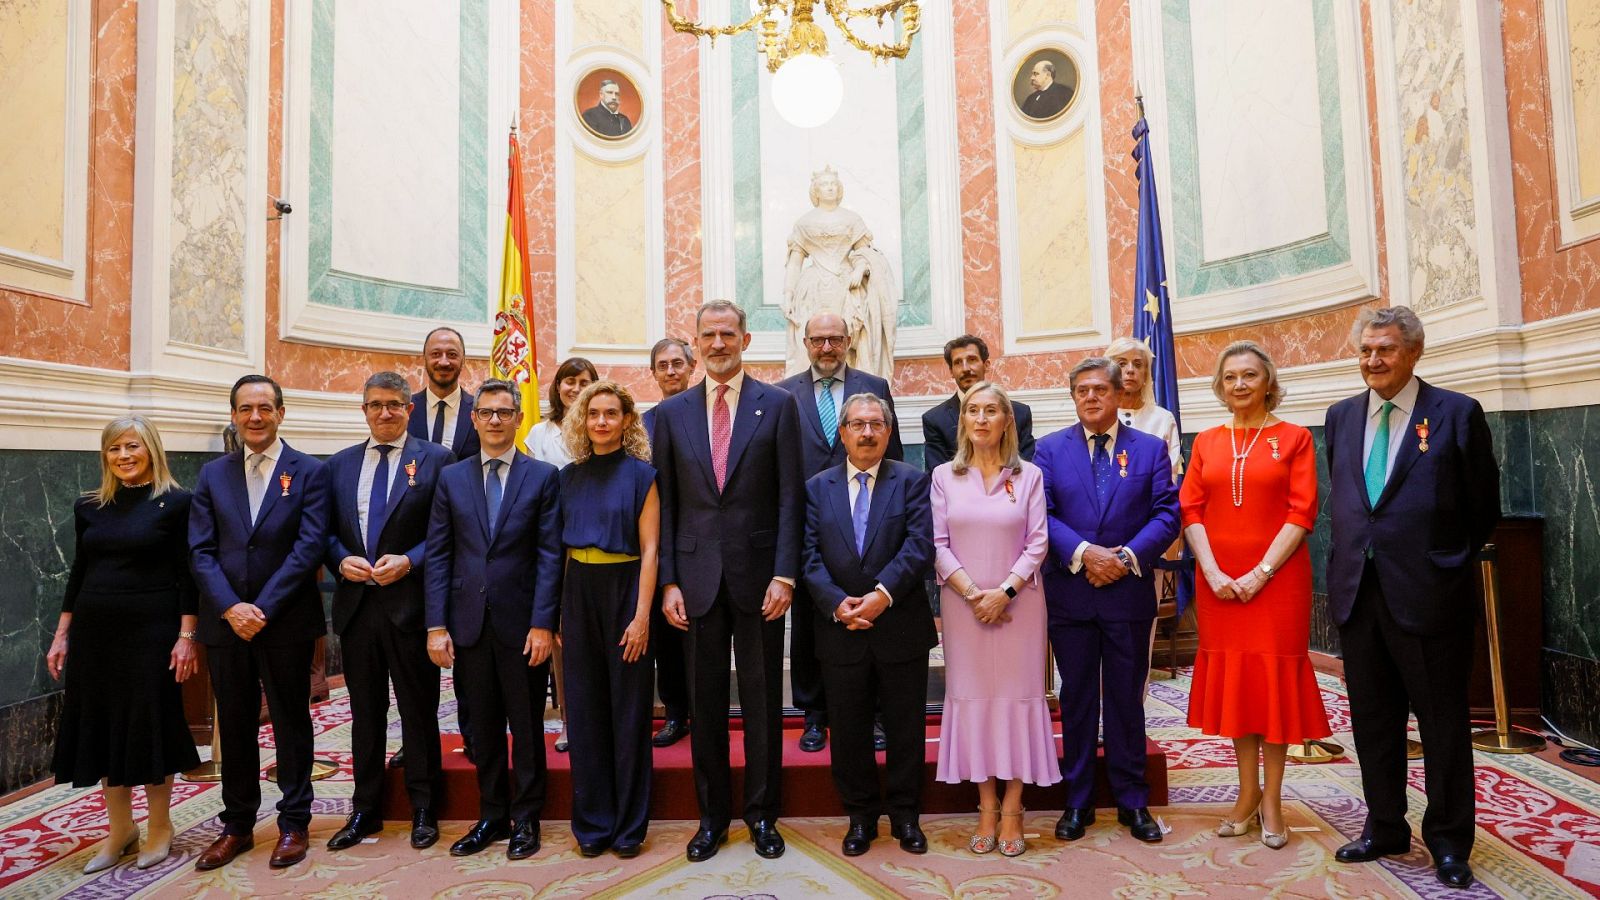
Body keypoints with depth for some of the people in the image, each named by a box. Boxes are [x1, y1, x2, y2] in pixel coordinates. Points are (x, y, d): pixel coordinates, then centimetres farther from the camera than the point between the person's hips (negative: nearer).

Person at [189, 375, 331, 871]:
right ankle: (237, 825, 27)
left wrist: (263, 607, -15)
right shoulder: (213, 474, 8)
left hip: (286, 622, -3)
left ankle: (293, 823, 20)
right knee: (234, 726, 13)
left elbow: (309, 547, -10)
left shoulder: (309, 472, -2)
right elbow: (201, 550, 2)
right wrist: (230, 607, -12)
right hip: (225, 622, 3)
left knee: (291, 723, 8)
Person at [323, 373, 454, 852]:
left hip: (410, 602, -4)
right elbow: (327, 530, 12)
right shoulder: (340, 464, 11)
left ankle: (424, 811, 21)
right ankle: (365, 810, 29)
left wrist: (409, 561, -17)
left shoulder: (435, 459, -2)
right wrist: (342, 560, -7)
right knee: (365, 712, 15)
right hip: (356, 602, 4)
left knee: (418, 711, 6)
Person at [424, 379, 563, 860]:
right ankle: (491, 817, 29)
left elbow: (549, 554, -6)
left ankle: (525, 819, 23)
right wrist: (436, 625, -2)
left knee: (527, 727, 9)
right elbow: (437, 555, 4)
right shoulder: (451, 478, 7)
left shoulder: (543, 476, -1)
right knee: (484, 728, 13)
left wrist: (543, 623, -12)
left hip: (522, 622, -2)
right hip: (470, 622, 3)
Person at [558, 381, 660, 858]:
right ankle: (592, 822, 24)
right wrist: (557, 610, 4)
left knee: (628, 708, 5)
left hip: (625, 591, -4)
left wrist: (642, 615, -16)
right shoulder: (569, 476, 8)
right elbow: (561, 546, 10)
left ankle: (629, 825, 20)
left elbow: (649, 549, -9)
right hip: (578, 593, 4)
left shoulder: (641, 475, -5)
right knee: (585, 707, 10)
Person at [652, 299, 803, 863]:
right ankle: (712, 816, 27)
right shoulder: (671, 413, 7)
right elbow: (665, 505, 6)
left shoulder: (778, 405, 1)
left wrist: (784, 574, -9)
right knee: (705, 700, 11)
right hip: (696, 575, 2)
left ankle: (762, 814, 26)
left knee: (762, 699, 9)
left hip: (758, 573, -1)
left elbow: (790, 496, -2)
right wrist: (668, 580, -1)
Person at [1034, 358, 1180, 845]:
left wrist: (1128, 557, -15)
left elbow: (1167, 513, -2)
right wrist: (1083, 553, -17)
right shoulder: (1050, 449, 4)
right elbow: (1041, 514, -4)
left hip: (1129, 591, 0)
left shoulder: (1151, 449, 5)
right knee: (1076, 699, 10)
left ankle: (1132, 801, 25)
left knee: (1127, 698, 10)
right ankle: (1078, 801, 22)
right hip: (1069, 592, 0)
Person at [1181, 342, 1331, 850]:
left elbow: (1302, 513, -7)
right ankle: (1248, 793, 21)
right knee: (1232, 677, 8)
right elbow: (1191, 511, 3)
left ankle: (1272, 798, 16)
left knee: (1275, 677, 4)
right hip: (1219, 581, 3)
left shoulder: (1294, 438, 1)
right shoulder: (1206, 442, 9)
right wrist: (1213, 572, -9)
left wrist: (1261, 572, -15)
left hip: (1277, 577, -2)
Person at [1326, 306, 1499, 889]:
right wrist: (1351, 558, 10)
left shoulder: (1457, 414, -4)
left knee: (1443, 723, 8)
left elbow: (1484, 508, 1)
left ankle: (1448, 842, 25)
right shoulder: (1341, 417, 9)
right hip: (1357, 593, 5)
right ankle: (1385, 828, 30)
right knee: (1373, 720, 14)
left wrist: (1443, 561, 4)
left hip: (1428, 594, -4)